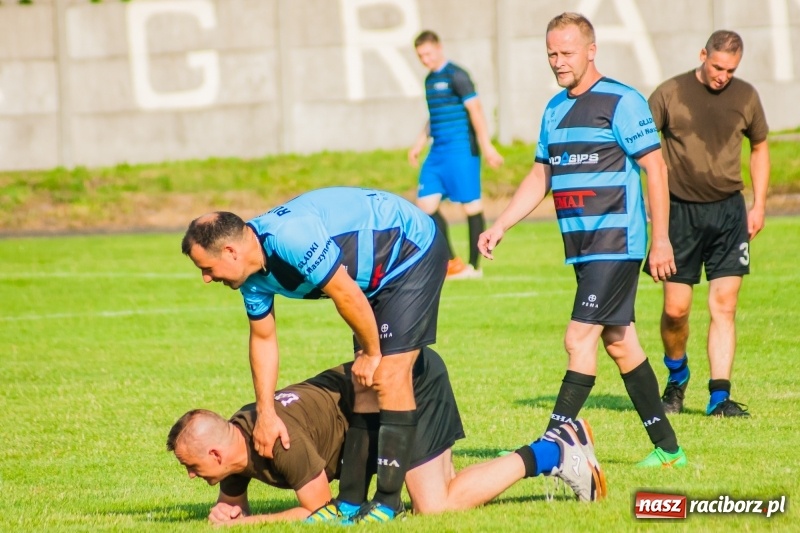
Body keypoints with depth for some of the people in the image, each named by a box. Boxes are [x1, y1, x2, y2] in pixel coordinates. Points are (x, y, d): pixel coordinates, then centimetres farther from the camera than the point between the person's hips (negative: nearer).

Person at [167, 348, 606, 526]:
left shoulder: (281, 440, -28)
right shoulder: (235, 435, -1)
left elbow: (326, 513, -18)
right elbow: (232, 501, 17)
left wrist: (244, 521, -18)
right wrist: (226, 512, -8)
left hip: (413, 379, -9)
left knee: (436, 507, -16)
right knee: (443, 497, 5)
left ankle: (548, 454, -5)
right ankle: (559, 446, 12)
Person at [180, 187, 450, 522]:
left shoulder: (290, 237, -34)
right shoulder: (253, 274, -4)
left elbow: (348, 297, -27)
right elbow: (263, 338, 7)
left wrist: (371, 353, -12)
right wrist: (265, 414, 4)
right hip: (378, 276, 9)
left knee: (389, 374, -13)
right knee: (365, 384, 7)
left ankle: (388, 502, -10)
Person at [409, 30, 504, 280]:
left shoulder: (456, 76, -9)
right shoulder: (430, 79, 16)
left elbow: (475, 110, -13)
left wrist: (486, 146, -17)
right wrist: (419, 144, 26)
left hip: (461, 149, -9)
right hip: (438, 152, 9)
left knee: (471, 204, -3)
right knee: (425, 203, 3)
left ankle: (473, 266, 2)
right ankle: (451, 262, 10)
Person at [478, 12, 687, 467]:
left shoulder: (621, 102, -10)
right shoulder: (555, 110, 14)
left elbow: (655, 168, -11)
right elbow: (539, 177, 21)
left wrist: (661, 241, -14)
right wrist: (500, 227, 12)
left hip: (617, 243, -8)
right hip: (583, 248, 8)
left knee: (580, 339, -13)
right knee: (620, 343, 11)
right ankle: (667, 447, 19)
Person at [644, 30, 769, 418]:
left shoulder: (745, 97, 4)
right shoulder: (670, 94, -5)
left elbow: (759, 148, 19)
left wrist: (758, 205, 12)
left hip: (728, 211, 2)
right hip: (680, 210, -2)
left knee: (724, 306, -4)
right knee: (676, 308, -1)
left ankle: (720, 396, -2)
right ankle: (676, 376, 26)